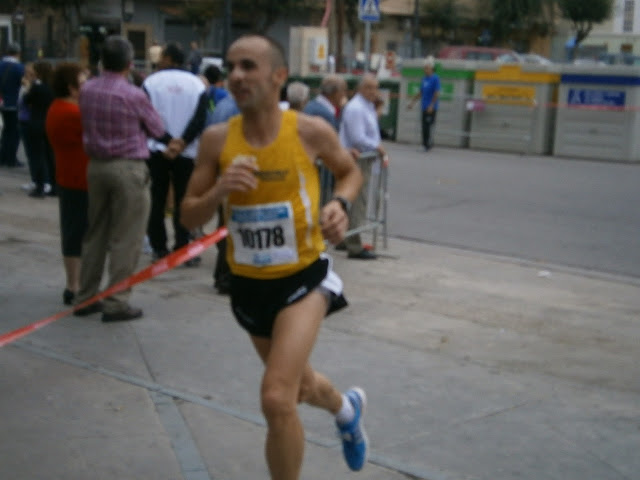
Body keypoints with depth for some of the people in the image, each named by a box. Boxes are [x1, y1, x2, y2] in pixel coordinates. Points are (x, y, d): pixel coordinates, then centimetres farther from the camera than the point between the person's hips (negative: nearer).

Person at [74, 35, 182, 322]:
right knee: (125, 239, 1)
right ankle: (116, 303, 3)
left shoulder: (87, 90, 3)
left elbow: (90, 126, 10)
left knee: (94, 234, 15)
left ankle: (86, 298, 21)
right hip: (128, 167, -6)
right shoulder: (134, 95, -14)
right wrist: (170, 141, 22)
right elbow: (156, 129, -2)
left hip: (96, 166, 6)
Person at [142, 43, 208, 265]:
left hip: (157, 150, 0)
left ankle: (159, 247, 12)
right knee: (182, 200, 5)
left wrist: (164, 141, -3)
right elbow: (199, 121, -8)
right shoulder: (197, 84, 0)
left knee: (157, 199, 9)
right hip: (186, 153, 0)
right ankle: (182, 248, 1)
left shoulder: (151, 82, -2)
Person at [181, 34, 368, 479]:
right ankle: (347, 408, 59)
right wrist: (219, 190, -24)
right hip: (248, 284, 4)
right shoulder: (217, 139, -9)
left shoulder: (311, 131, -14)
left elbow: (351, 171, 7)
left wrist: (340, 204, -14)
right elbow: (189, 217, -3)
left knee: (277, 399, -19)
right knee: (297, 385, 24)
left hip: (303, 277, -4)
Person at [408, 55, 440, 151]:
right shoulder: (424, 78, 15)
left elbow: (437, 94, -14)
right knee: (424, 127, 8)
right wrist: (412, 102, 21)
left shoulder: (435, 78, -8)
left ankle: (429, 144, -2)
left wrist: (431, 105, -20)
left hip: (431, 108, -7)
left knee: (429, 126, -8)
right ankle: (424, 144, 14)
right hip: (424, 107, 7)